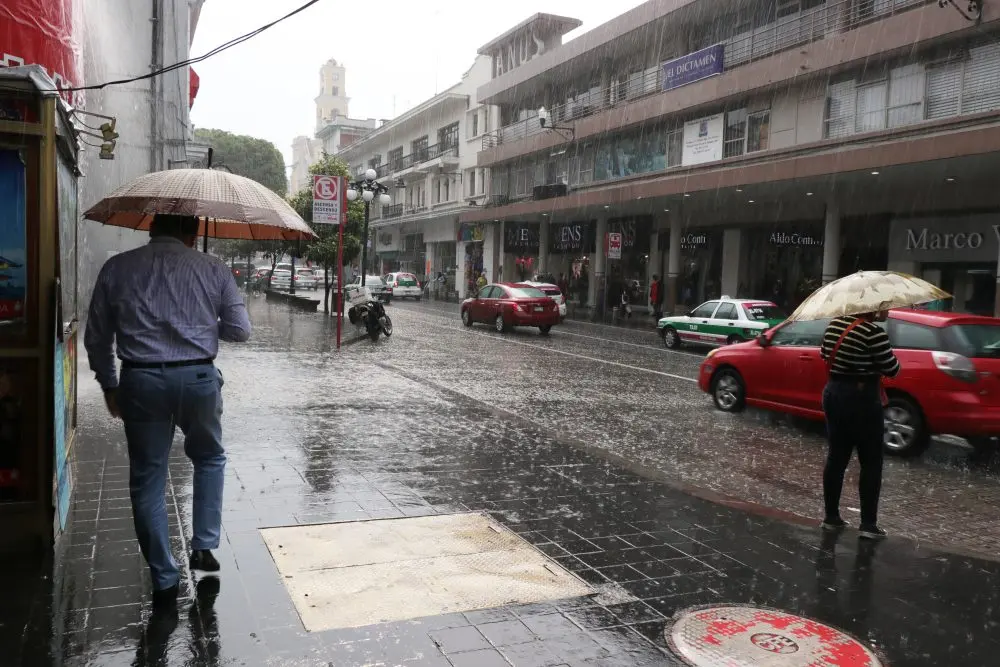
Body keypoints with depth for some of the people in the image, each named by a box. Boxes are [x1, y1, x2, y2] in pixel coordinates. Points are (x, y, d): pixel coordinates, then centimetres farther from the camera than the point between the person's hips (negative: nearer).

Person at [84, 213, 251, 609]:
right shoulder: (213, 269, 1)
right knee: (209, 458, 26)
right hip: (198, 377, 0)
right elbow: (240, 331, 1)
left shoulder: (117, 268, 4)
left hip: (141, 380, 0)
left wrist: (109, 385, 19)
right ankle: (203, 546, 21)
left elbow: (96, 337, 6)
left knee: (147, 480, 11)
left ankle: (164, 581, 16)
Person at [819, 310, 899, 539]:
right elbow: (892, 369, -13)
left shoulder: (834, 325, 4)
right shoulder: (873, 331, -18)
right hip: (861, 399, -7)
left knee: (836, 457, 13)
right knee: (871, 463, 4)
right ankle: (868, 524, 6)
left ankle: (831, 517, 19)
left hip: (833, 393, 7)